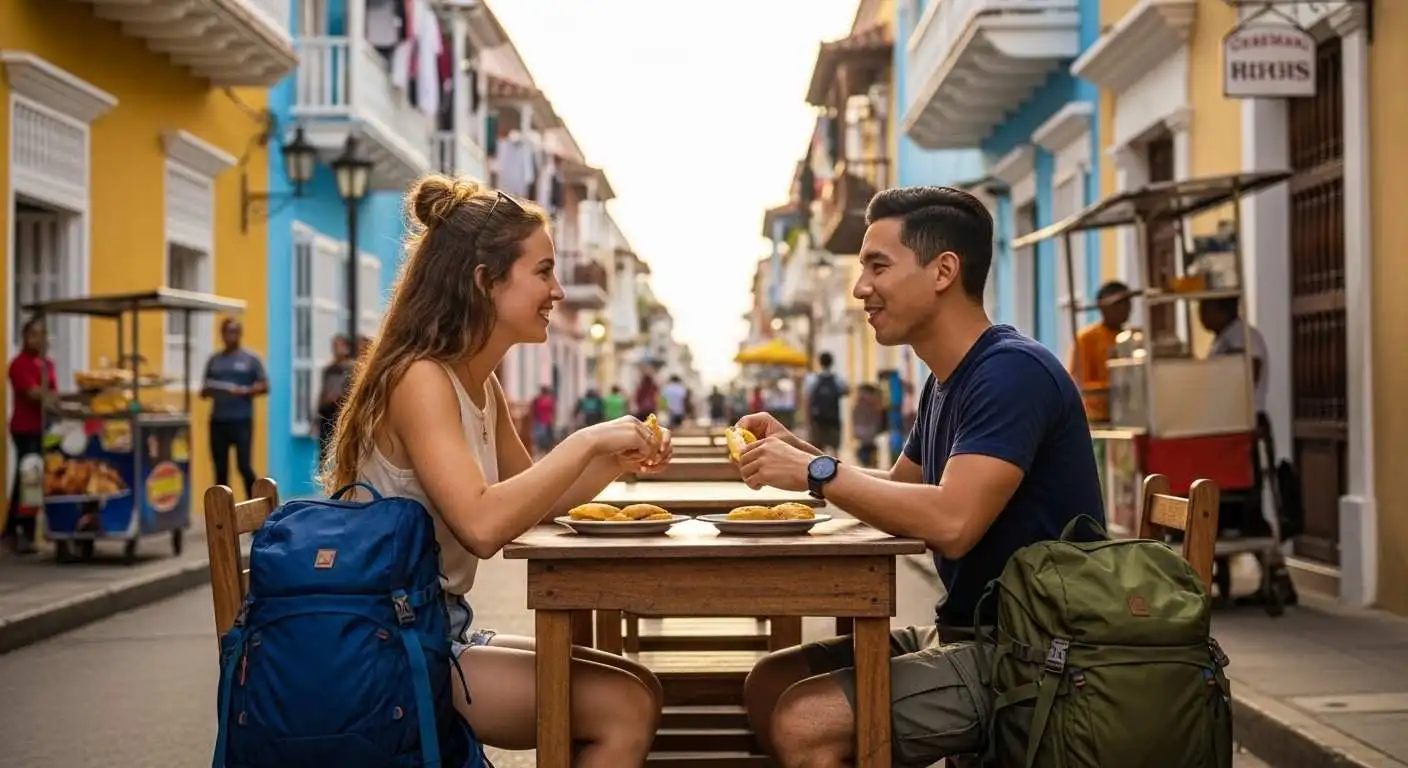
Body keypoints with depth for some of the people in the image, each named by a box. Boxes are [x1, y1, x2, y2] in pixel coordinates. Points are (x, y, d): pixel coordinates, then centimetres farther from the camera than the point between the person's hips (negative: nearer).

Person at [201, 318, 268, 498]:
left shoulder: (251, 359, 2)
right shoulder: (214, 360, 13)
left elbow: (264, 386, -1)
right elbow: (205, 390, 16)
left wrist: (244, 391, -17)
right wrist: (206, 391, -7)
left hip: (242, 420, -4)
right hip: (218, 421, 4)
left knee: (244, 465, -8)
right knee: (220, 468, 6)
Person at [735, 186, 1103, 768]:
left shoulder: (1012, 371, -19)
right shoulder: (946, 383, 12)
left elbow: (951, 522, -30)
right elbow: (901, 496, 23)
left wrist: (816, 472, -18)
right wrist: (797, 452, 7)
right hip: (961, 634, 10)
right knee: (769, 684, 5)